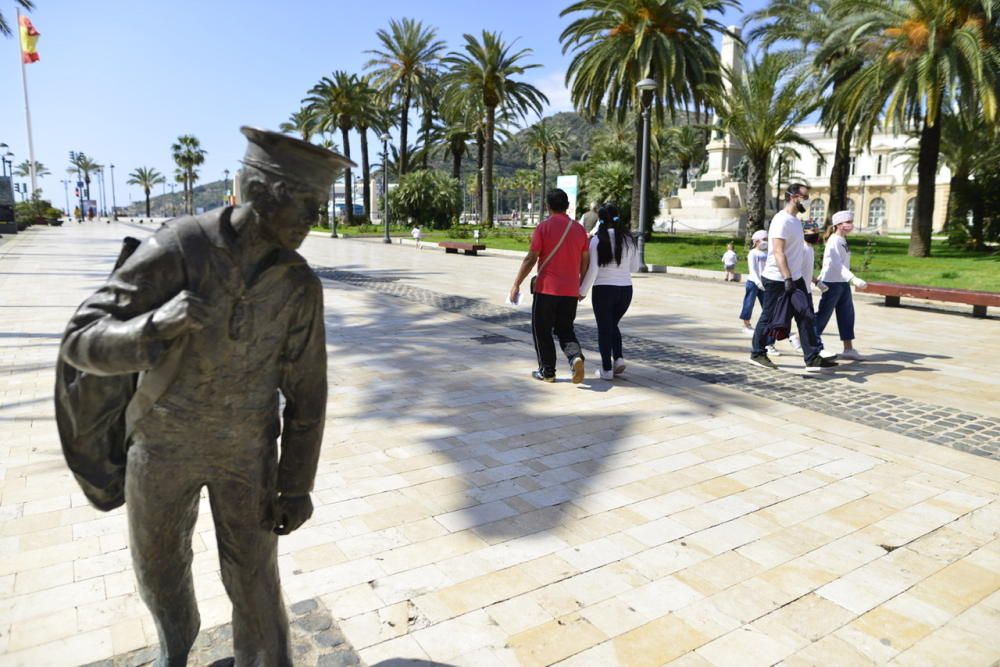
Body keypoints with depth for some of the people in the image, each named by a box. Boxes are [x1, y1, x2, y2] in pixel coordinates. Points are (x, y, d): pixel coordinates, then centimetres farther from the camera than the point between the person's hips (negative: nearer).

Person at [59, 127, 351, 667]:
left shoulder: (301, 284, -15)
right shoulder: (176, 248, -21)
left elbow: (306, 389, -8)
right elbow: (81, 342, -20)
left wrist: (298, 485, -6)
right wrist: (156, 326, -42)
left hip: (246, 449, 0)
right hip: (163, 441, 1)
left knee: (254, 580, 4)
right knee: (159, 564, 22)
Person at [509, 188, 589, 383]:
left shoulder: (544, 227, -7)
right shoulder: (579, 228, 7)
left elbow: (530, 259, -10)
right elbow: (585, 261, 10)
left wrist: (516, 284, -5)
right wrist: (582, 286, 22)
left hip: (546, 289, -4)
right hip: (571, 290, 4)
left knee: (542, 330, 10)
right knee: (565, 329, 16)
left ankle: (547, 371, 13)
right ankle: (576, 357, -10)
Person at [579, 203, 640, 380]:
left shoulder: (597, 239, -9)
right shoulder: (628, 239, 2)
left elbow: (592, 270, -11)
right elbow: (635, 267, 9)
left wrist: (582, 291, -1)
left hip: (603, 289, -4)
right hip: (625, 289, 4)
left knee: (604, 328, 8)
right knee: (613, 324, 23)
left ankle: (606, 369, 10)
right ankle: (618, 358, 8)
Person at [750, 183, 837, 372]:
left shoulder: (795, 220, 14)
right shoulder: (782, 220, -16)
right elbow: (778, 252, -24)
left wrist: (792, 278, 17)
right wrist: (787, 279, -31)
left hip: (795, 278, 9)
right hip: (777, 280, -9)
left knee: (805, 317, 4)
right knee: (768, 318, 4)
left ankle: (812, 359, 6)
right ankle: (757, 353, 18)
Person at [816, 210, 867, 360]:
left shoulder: (843, 241, 12)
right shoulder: (834, 241, -16)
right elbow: (836, 264, -26)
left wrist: (821, 279, 25)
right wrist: (854, 279, -36)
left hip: (843, 283, 9)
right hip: (832, 283, -8)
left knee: (847, 314, 7)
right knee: (824, 314, -1)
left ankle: (848, 349, 11)